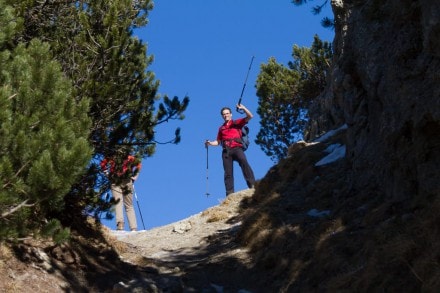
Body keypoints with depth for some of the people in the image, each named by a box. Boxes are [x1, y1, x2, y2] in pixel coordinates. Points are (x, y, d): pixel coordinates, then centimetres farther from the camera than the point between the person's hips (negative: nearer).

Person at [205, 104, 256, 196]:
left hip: (236, 148, -4)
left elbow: (250, 116, 5)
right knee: (228, 173, -4)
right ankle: (230, 193, -7)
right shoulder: (221, 128, 26)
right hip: (226, 151, 4)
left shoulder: (237, 123, 16)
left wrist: (243, 108, -11)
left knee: (244, 162, -30)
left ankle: (252, 184, -38)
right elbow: (218, 142, 28)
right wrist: (210, 143, 8)